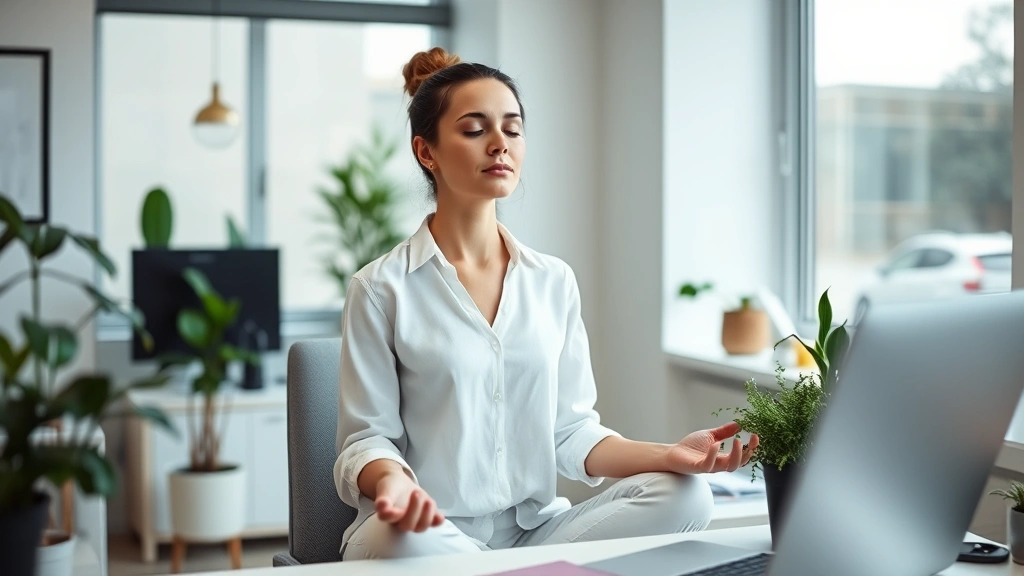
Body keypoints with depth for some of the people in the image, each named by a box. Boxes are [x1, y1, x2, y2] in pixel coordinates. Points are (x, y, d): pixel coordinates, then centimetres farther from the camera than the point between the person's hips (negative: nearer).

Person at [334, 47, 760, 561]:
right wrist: (390, 478, -28)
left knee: (683, 496, -20)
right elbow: (366, 439, -4)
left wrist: (668, 454, -9)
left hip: (535, 526, 4)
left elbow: (572, 432, 8)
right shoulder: (382, 289, -3)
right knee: (398, 539, -38)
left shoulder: (554, 281, 9)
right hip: (424, 531, -3)